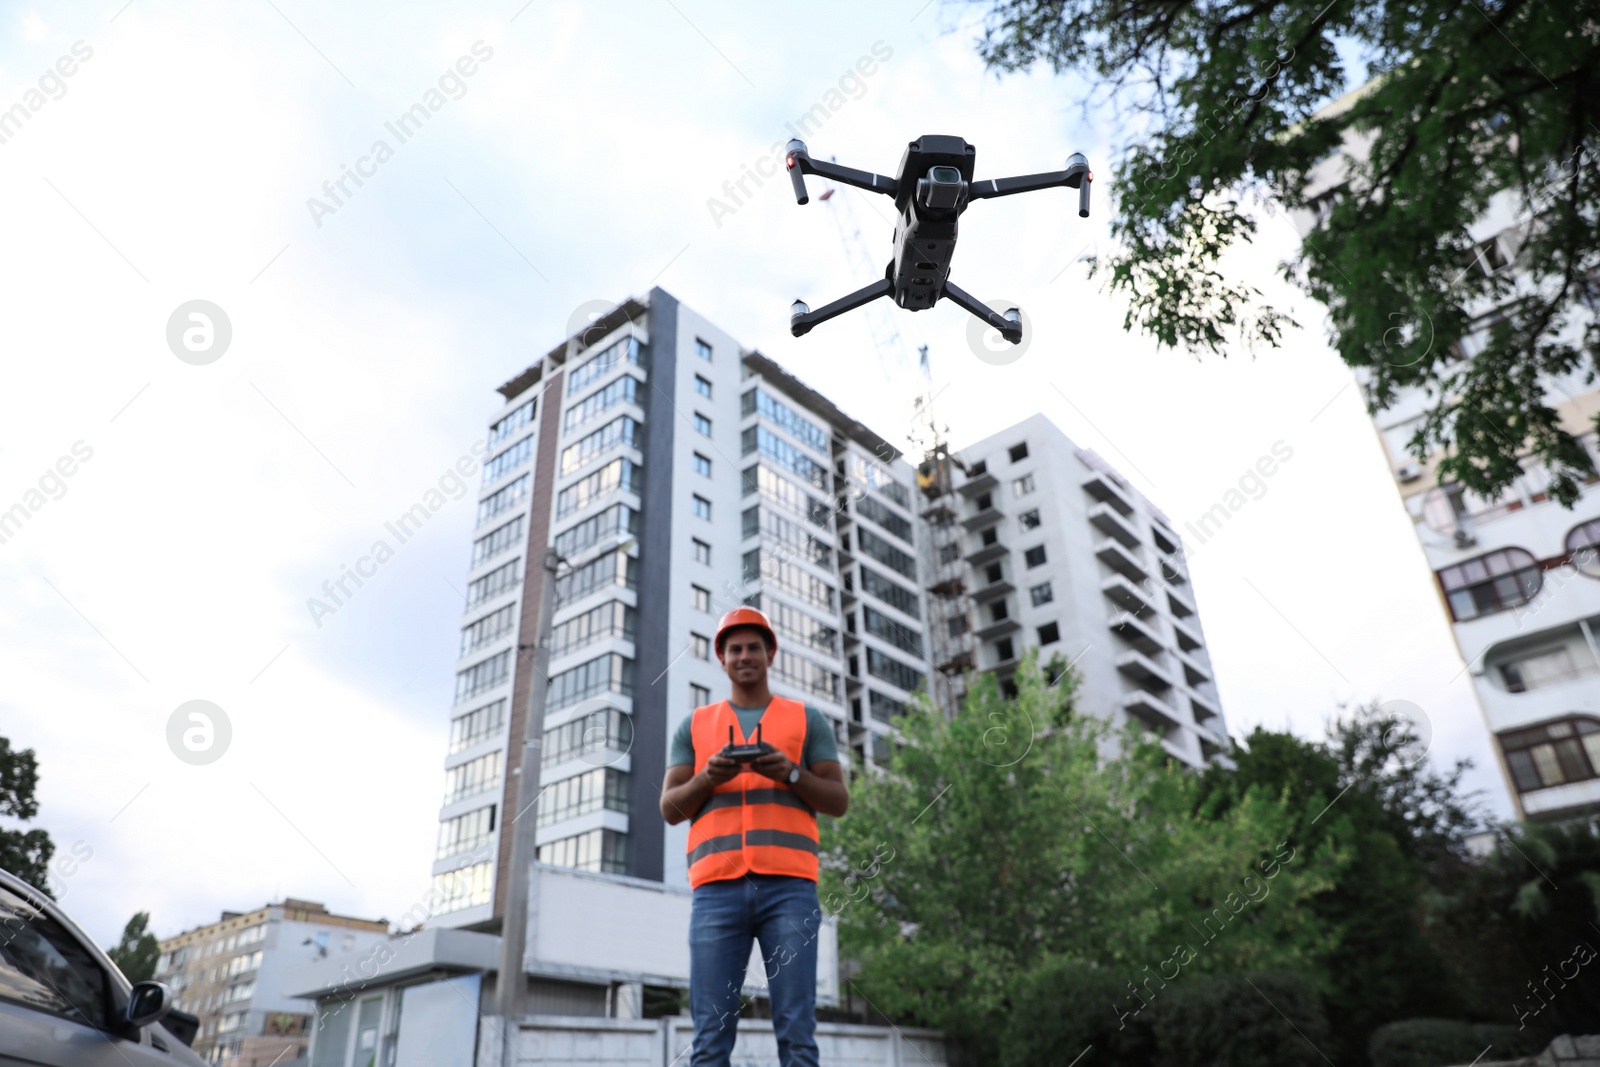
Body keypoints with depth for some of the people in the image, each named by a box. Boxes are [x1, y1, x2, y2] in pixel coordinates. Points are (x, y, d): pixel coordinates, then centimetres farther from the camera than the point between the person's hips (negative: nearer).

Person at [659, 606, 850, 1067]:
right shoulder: (694, 725, 19)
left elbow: (838, 801, 10)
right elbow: (670, 809, 13)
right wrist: (708, 778, -7)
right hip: (717, 887, 1)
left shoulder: (808, 719, 16)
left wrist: (791, 774, -9)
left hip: (789, 885, -1)